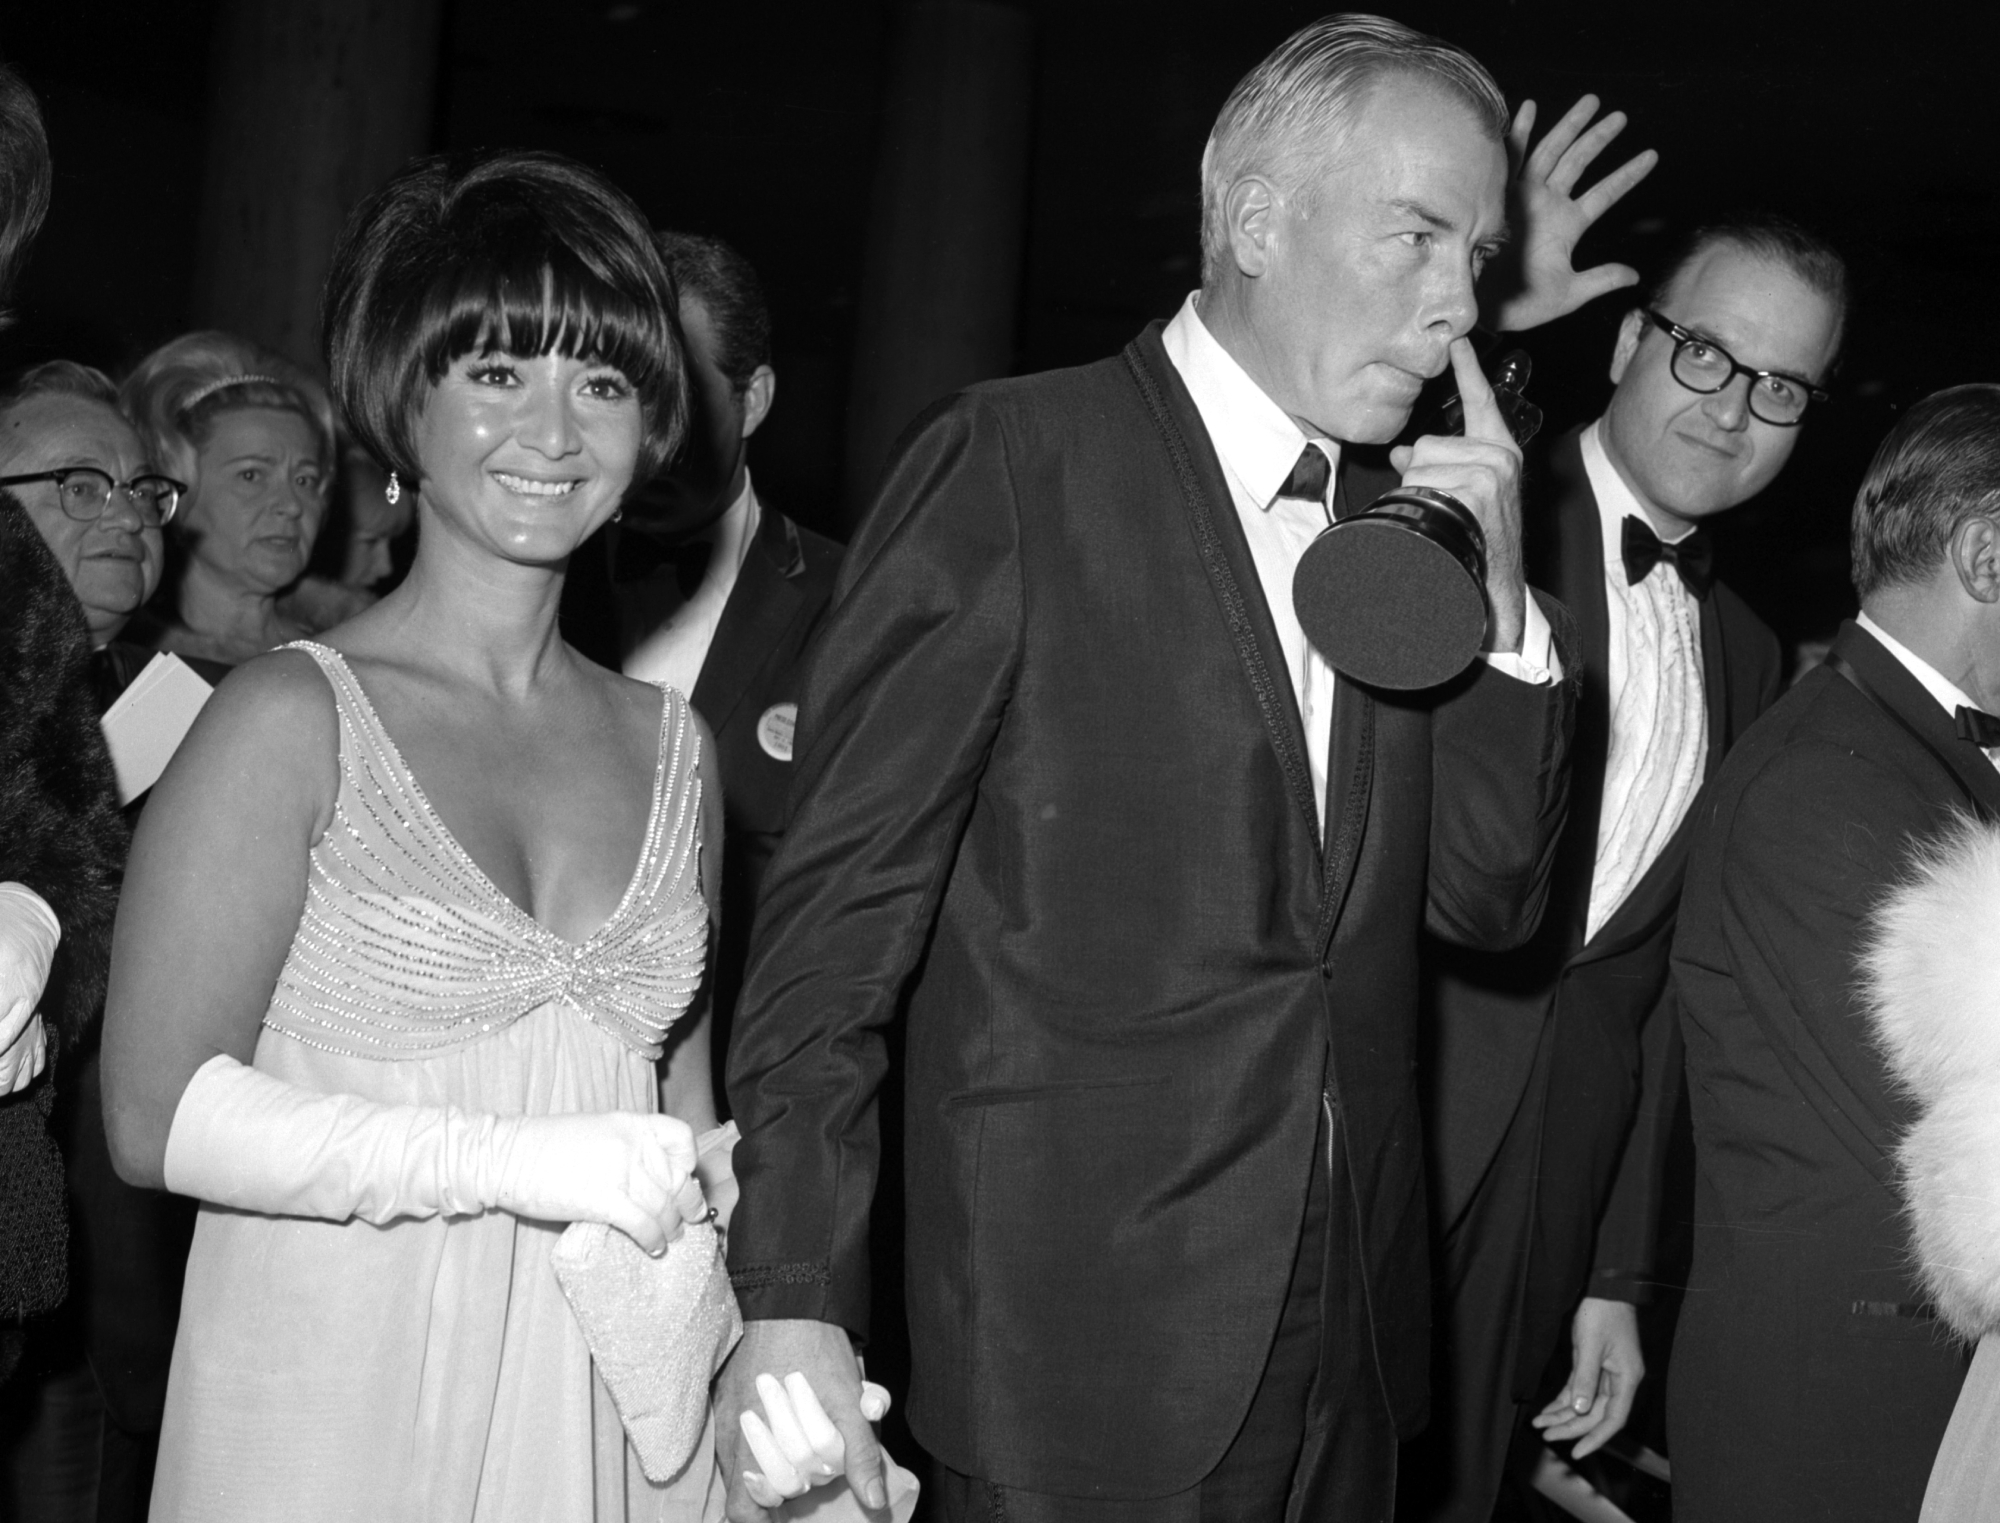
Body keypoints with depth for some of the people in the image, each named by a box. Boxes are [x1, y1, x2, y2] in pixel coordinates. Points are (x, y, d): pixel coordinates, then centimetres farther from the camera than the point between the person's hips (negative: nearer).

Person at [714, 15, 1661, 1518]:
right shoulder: (1011, 463, -8)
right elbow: (840, 899, -11)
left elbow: (1490, 900, 10)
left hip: (1348, 1339, 6)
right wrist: (794, 1304, -17)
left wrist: (1501, 604, -4)